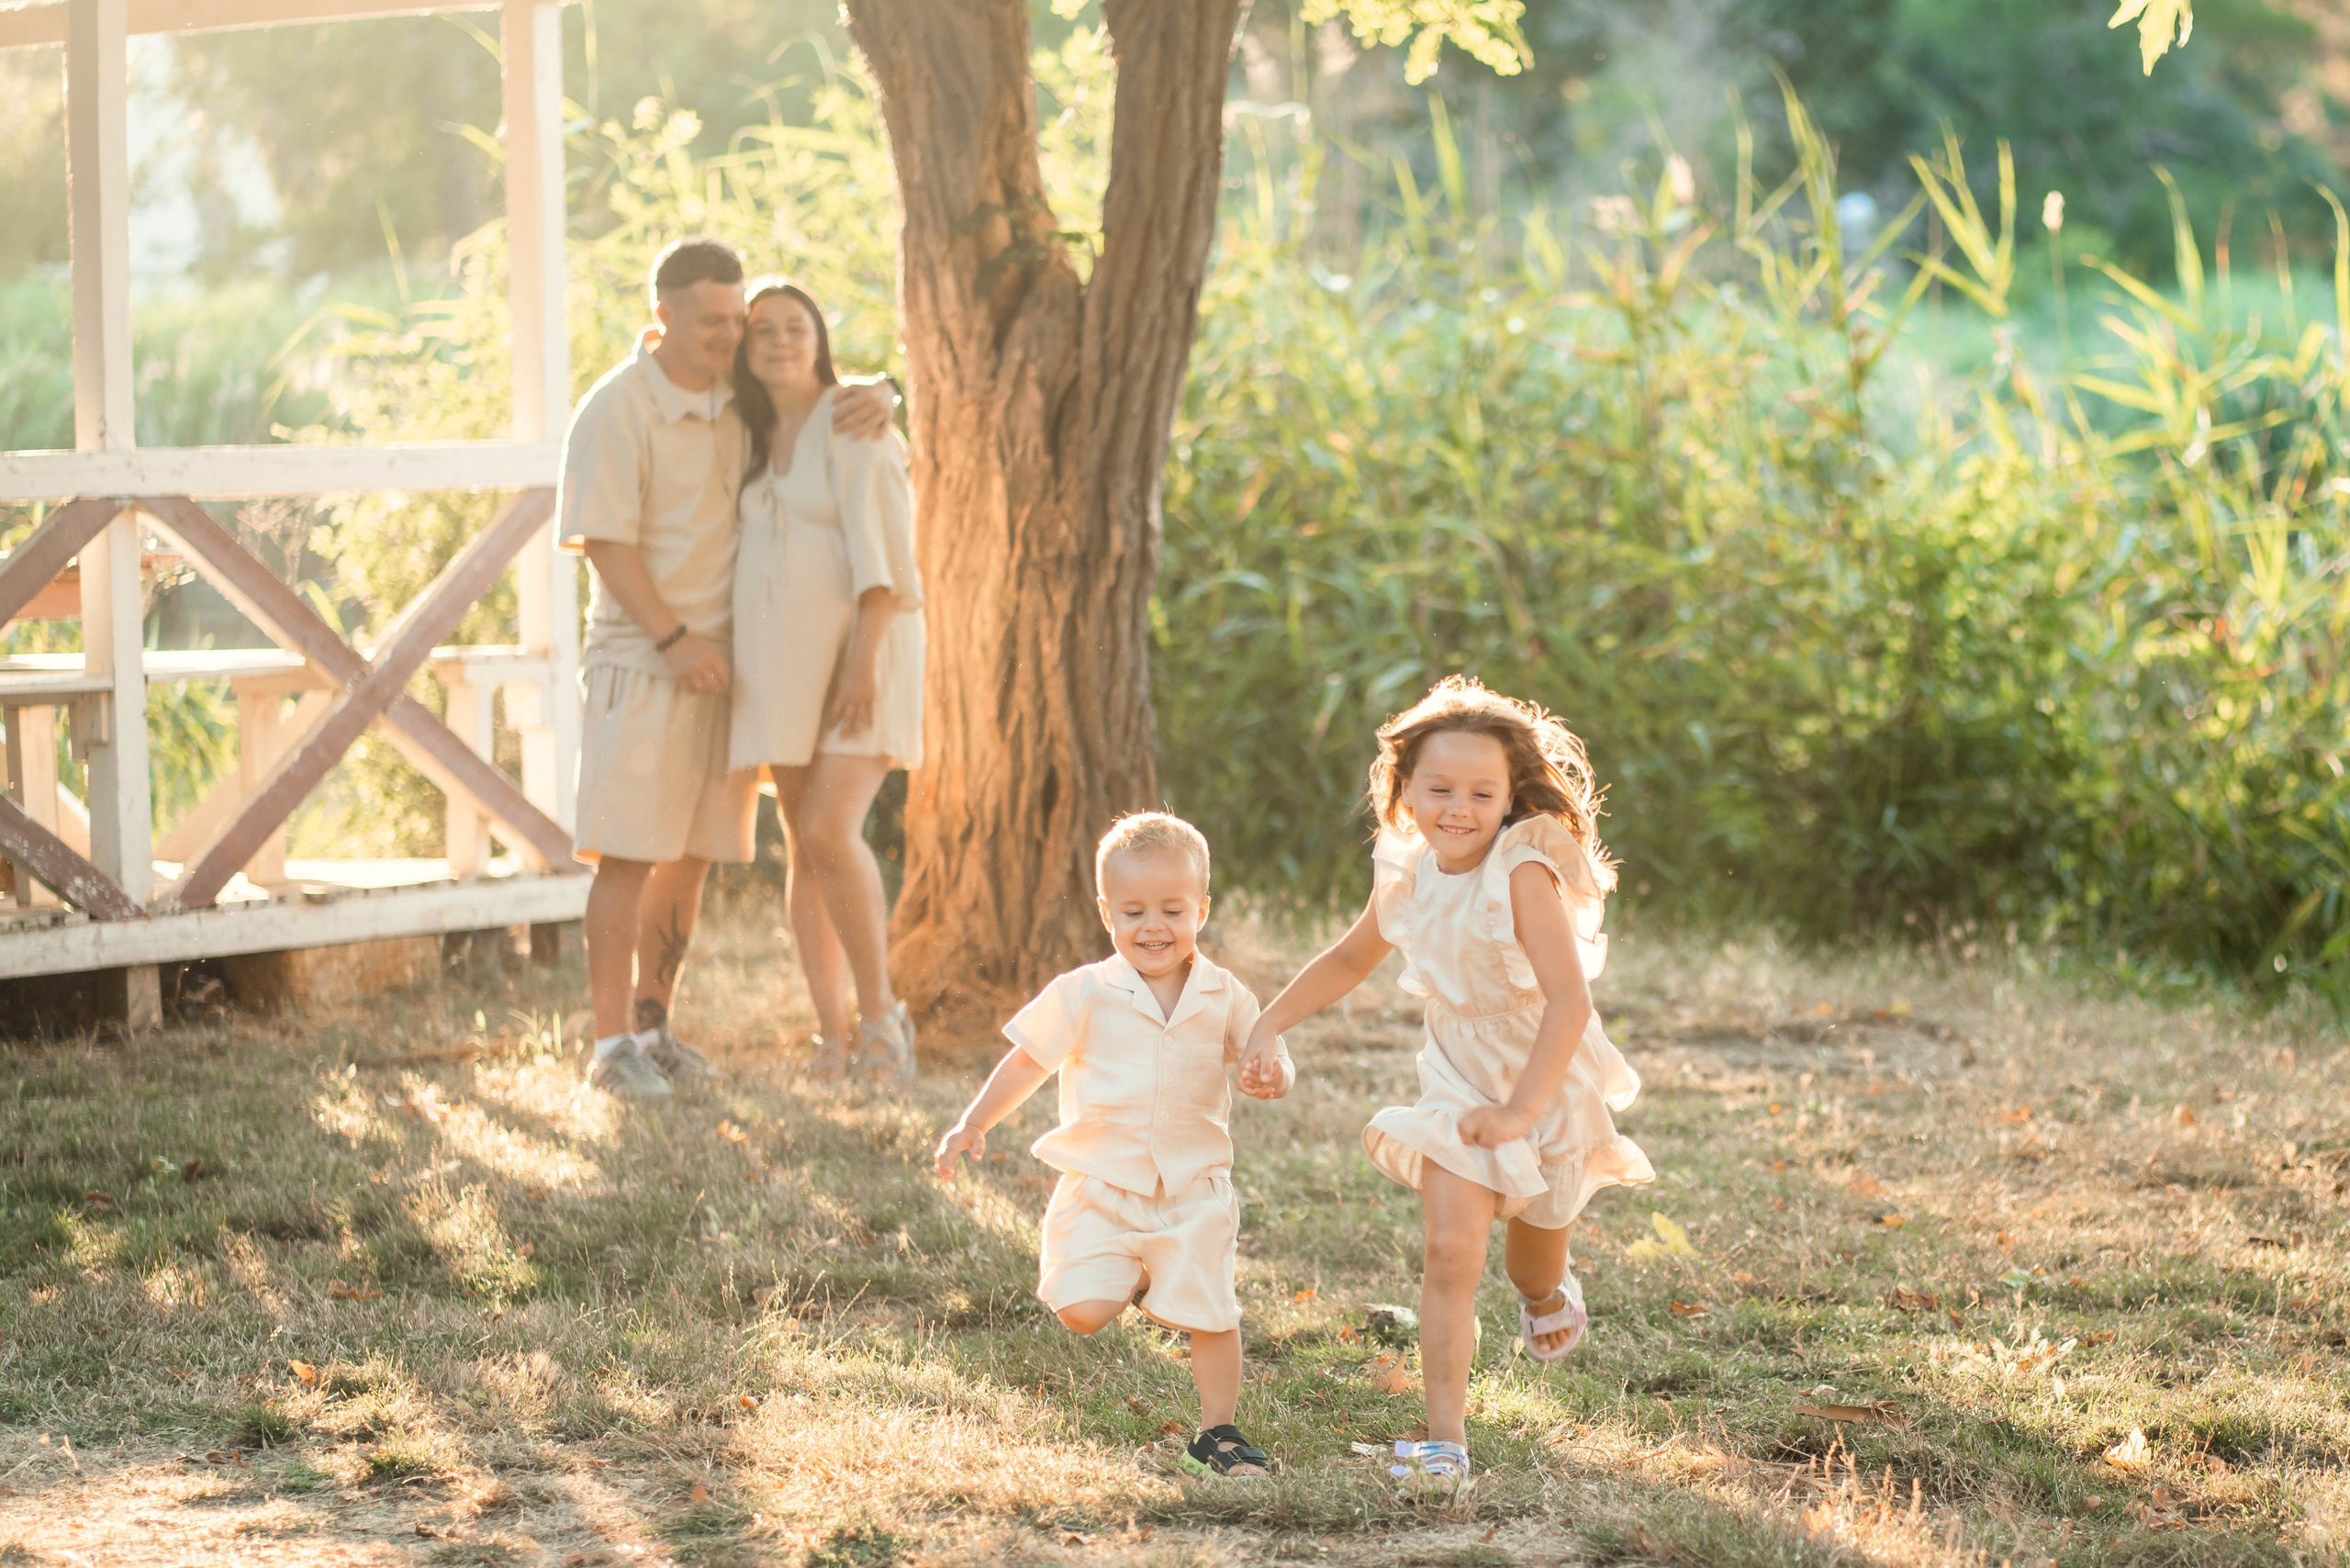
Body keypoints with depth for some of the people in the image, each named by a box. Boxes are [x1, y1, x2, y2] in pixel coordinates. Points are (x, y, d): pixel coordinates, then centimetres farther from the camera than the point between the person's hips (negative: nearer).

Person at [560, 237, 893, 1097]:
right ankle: (612, 1044, -5)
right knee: (629, 855, -8)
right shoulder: (617, 410, -9)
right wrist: (673, 639, -19)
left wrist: (877, 399, -6)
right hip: (640, 663, -6)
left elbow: (827, 389, 20)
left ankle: (653, 1026, 18)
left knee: (690, 857, 9)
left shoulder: (747, 399, 8)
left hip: (720, 662, 6)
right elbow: (606, 541, -13)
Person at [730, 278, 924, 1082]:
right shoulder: (754, 438, 12)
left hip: (858, 649, -6)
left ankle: (880, 1011, -4)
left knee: (829, 834, -19)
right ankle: (833, 1039, 5)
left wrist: (864, 660, -24)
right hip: (783, 662, 6)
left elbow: (881, 548, -16)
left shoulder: (853, 423, -9)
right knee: (805, 849, 2)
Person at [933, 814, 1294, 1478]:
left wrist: (1272, 1075, -18)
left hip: (1193, 1192, 1)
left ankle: (1218, 1432, 17)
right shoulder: (1084, 995, -5)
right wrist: (974, 1124, -1)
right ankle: (1130, 1278, 20)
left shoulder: (1223, 998, -1)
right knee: (1083, 1312, -13)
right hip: (1101, 1188, -1)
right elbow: (1028, 1061, 4)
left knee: (1212, 1316, -2)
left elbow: (1268, 1058, 6)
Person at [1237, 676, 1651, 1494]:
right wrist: (1271, 1023, 7)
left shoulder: (1524, 875, -28)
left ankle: (1548, 1293, 57)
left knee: (1532, 1261, 18)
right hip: (1460, 1081, 3)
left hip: (1548, 1085, -3)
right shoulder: (1408, 876, -8)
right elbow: (1349, 960, 13)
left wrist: (1520, 1112, -40)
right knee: (1451, 1251, -14)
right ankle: (1446, 1441, -13)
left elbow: (1570, 1003, -35)